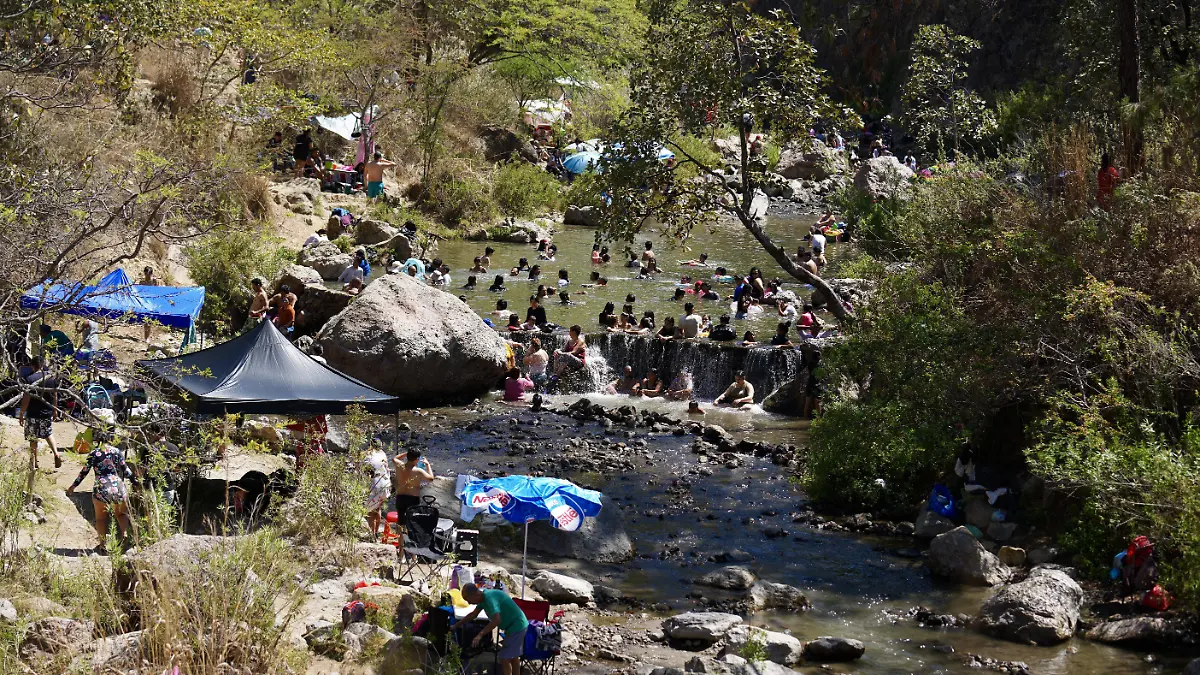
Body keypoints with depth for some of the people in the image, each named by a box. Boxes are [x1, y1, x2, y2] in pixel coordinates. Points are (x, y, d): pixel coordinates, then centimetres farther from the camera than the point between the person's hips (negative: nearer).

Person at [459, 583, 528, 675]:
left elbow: (497, 620, -37)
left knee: (504, 657, -8)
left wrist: (480, 635, -35)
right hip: (519, 625, 10)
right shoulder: (484, 597, 4)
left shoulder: (489, 598, -27)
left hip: (516, 627, -10)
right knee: (513, 656, 19)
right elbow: (473, 614, 19)